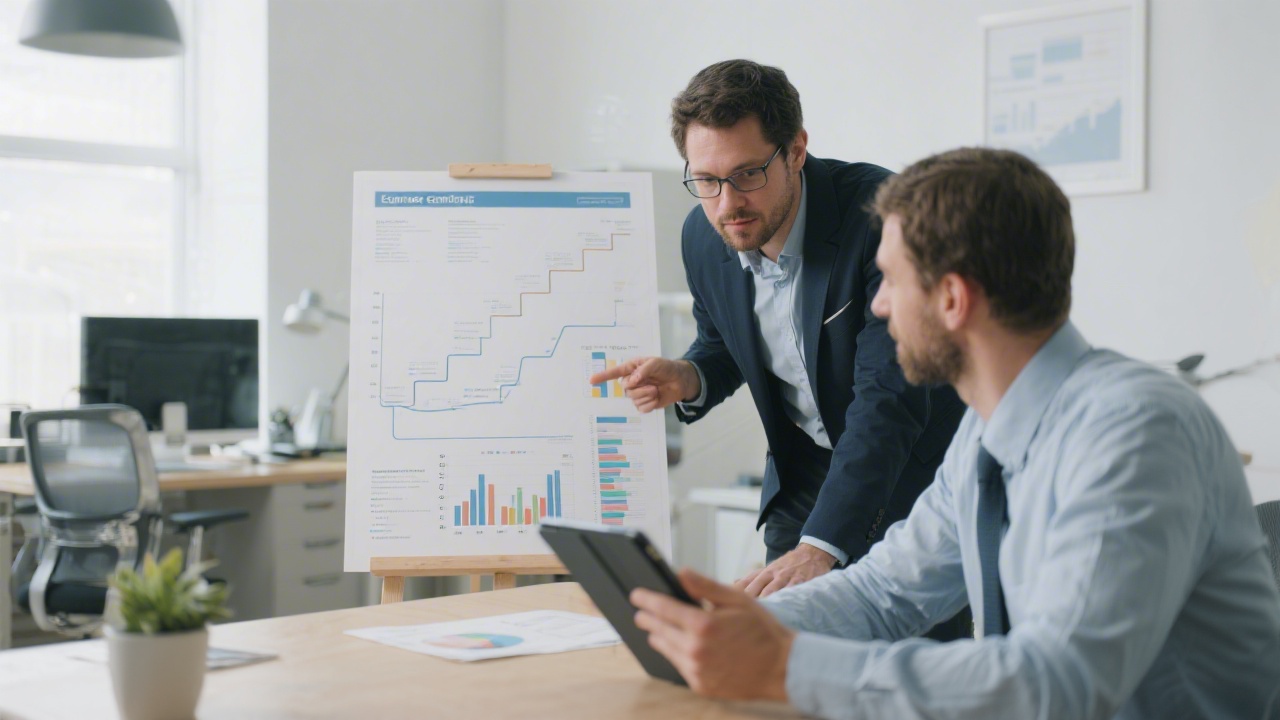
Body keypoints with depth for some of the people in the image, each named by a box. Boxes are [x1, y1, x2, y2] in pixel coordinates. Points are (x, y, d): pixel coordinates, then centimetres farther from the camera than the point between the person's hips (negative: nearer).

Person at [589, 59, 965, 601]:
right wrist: (688, 381, -12)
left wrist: (819, 547, -42)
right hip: (803, 475, 5)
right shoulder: (703, 237, -8)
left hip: (916, 471, -4)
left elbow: (889, 398, -34)